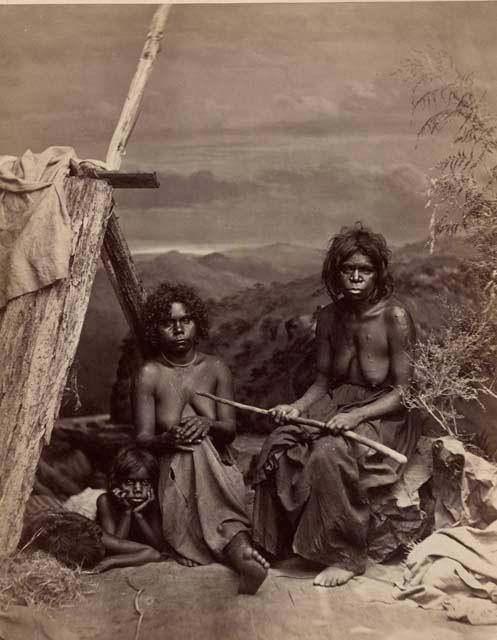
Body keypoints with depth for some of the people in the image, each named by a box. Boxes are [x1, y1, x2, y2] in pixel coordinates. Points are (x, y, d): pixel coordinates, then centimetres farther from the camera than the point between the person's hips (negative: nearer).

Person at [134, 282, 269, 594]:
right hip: (173, 467, -1)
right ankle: (241, 549, -51)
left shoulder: (216, 368, 6)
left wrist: (209, 425, -23)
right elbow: (143, 438, -4)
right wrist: (167, 439, -28)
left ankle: (240, 555, -53)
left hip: (216, 464, 1)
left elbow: (230, 429, 1)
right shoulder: (149, 374, 0)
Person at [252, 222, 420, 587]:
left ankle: (346, 556, -12)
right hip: (337, 405, 6)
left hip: (385, 416, -5)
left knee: (330, 454, -32)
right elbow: (324, 380, 8)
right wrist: (296, 407, -10)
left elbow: (405, 391, -14)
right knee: (277, 445, -17)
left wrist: (356, 415, -26)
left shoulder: (395, 317, -15)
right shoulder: (330, 317, 2)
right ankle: (279, 540, 1)